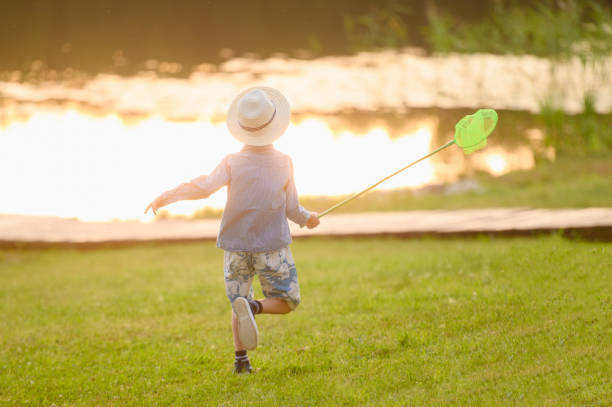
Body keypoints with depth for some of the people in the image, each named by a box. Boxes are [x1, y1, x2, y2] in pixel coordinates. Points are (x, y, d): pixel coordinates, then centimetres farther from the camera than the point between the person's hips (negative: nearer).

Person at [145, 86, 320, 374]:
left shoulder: (233, 163, -6)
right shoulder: (284, 162, -4)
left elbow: (204, 187, -23)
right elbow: (291, 209, 1)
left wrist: (165, 197, -20)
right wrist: (307, 218, 22)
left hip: (236, 245, 1)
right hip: (272, 246, -1)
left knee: (237, 303, 16)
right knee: (286, 302, 8)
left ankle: (241, 360, 6)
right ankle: (253, 306, -21)